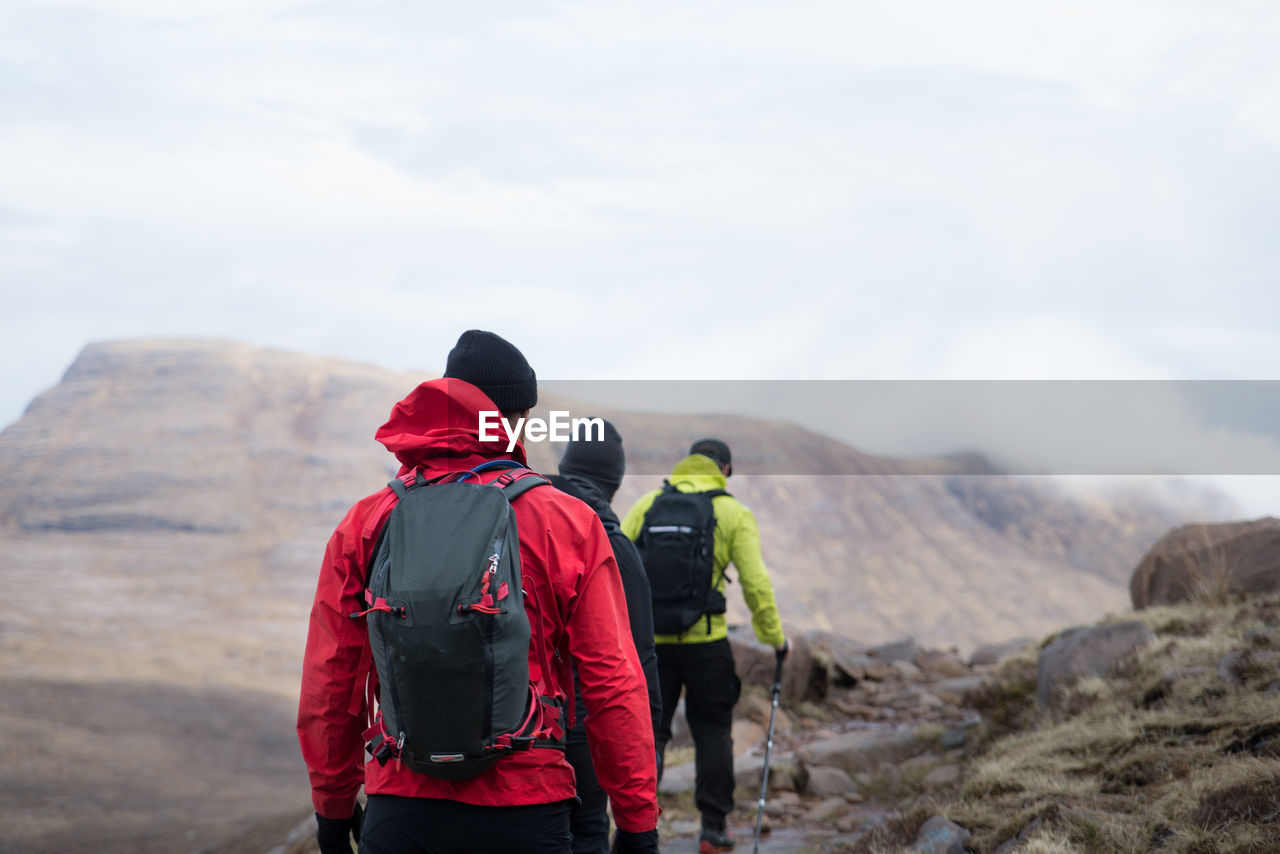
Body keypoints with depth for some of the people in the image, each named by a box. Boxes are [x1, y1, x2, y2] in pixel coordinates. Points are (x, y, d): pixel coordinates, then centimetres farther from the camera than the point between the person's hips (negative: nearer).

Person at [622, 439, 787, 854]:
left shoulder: (648, 503, 6)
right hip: (706, 640, -2)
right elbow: (756, 584, -2)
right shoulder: (734, 513, 0)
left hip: (651, 640, 2)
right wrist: (775, 637, 9)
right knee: (712, 731, 11)